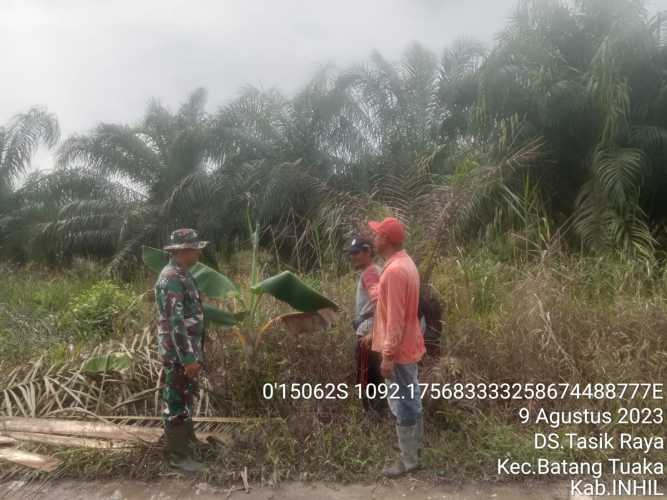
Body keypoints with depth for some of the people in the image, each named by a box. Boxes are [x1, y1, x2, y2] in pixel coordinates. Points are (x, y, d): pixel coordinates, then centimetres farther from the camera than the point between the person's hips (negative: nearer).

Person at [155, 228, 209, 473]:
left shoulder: (181, 275, 10)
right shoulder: (171, 279, -22)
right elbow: (175, 323, -26)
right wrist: (188, 358, -25)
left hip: (187, 349, 10)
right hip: (179, 352, -10)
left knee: (186, 397, 22)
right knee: (177, 402, 1)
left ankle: (187, 438, 38)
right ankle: (178, 455, 13)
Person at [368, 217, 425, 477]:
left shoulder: (394, 271, -25)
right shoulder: (405, 262, 7)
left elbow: (395, 319, -25)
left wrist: (387, 356, -21)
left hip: (399, 349, -10)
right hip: (409, 344, 10)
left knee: (401, 403, 2)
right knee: (411, 397, 21)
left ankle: (408, 459, 15)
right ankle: (415, 441, 36)